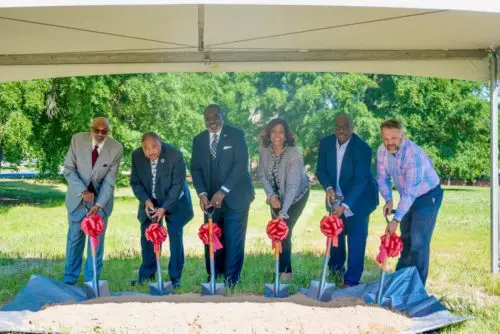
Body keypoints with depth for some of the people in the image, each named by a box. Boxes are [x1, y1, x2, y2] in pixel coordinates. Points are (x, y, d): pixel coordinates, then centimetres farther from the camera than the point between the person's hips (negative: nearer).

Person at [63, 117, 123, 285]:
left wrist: (98, 205, -25)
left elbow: (109, 180, -15)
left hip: (101, 198, -1)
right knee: (75, 237, 7)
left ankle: (91, 280, 17)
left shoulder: (116, 148, -16)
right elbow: (68, 169, -9)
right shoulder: (77, 139, -13)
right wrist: (82, 190, -21)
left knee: (97, 239, 4)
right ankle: (69, 278, 22)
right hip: (78, 196, 1)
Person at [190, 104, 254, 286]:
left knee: (233, 239, -5)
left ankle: (231, 279, 4)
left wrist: (223, 191, -18)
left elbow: (241, 164, -12)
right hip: (211, 198, 4)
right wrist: (202, 193, -9)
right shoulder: (199, 140, 11)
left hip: (234, 196, -3)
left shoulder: (236, 135, -3)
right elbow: (196, 169, 9)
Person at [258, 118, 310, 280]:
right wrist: (271, 196, -19)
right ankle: (283, 268, 25)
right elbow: (263, 175, -6)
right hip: (277, 194, 4)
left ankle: (285, 271, 9)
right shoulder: (265, 150, -17)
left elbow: (292, 185, -34)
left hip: (297, 195, -4)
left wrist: (284, 212, -40)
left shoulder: (294, 154, -31)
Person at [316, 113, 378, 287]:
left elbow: (360, 180, -28)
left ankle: (351, 280, 3)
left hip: (358, 199, -5)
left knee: (356, 238, -6)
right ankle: (336, 268, 41)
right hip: (336, 198, 5)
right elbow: (320, 170, -2)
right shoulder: (326, 143, -10)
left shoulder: (362, 148, -24)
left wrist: (345, 205, -36)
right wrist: (328, 187, -22)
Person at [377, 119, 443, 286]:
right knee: (405, 239, 18)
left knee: (418, 242, -9)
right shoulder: (382, 151, -13)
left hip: (427, 196, -7)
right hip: (408, 197, 7)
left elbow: (410, 192, -37)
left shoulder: (413, 154, -34)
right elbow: (382, 178, -1)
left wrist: (396, 220, -41)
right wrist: (388, 200, -19)